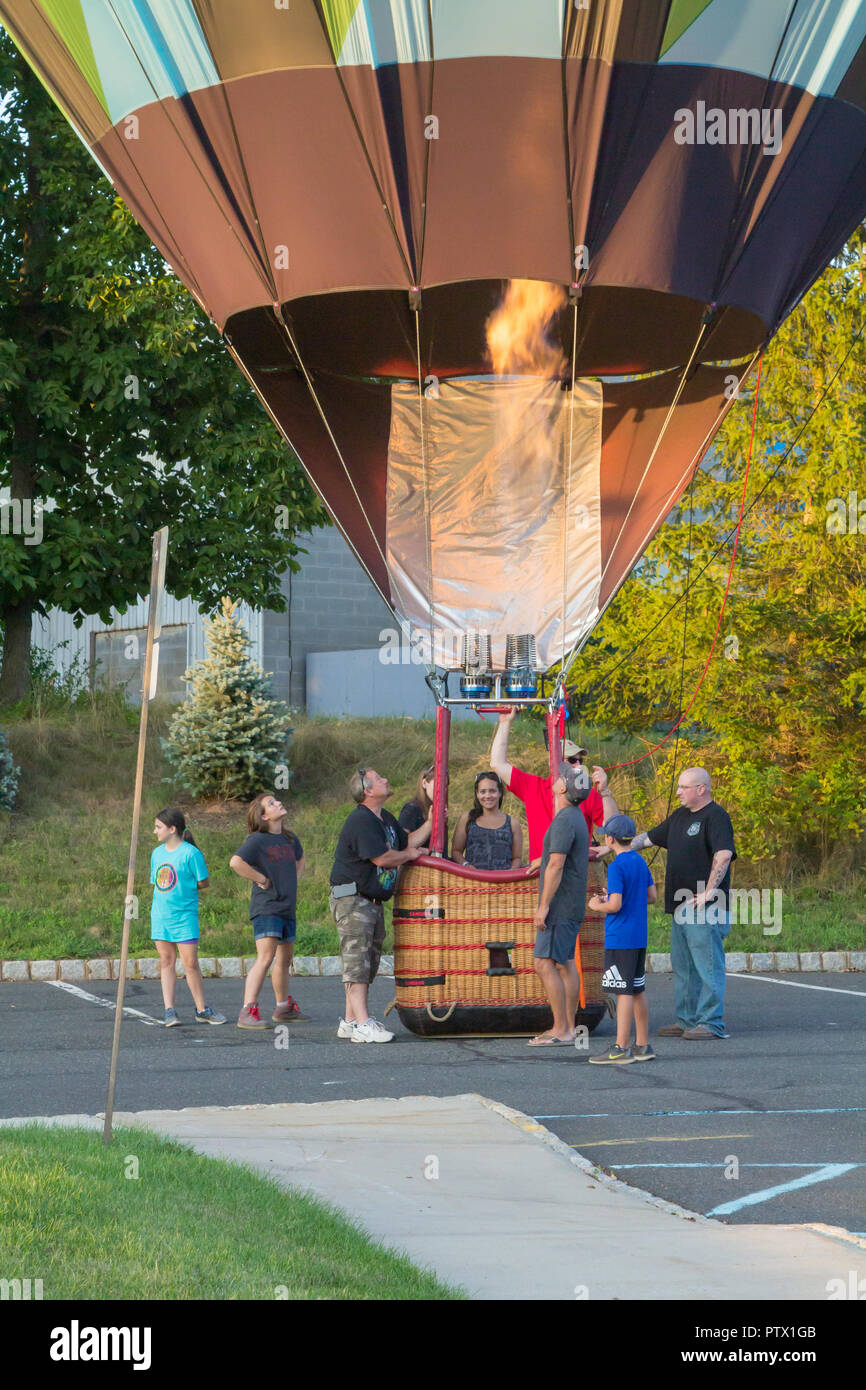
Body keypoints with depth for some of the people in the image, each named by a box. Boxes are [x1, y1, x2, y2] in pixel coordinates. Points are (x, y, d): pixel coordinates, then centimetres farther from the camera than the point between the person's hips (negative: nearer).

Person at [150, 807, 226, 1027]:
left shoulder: (190, 853, -9)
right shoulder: (157, 853, 10)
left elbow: (203, 883, -5)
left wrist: (183, 890, -3)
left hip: (184, 916, -5)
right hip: (160, 915, 5)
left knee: (190, 963, -4)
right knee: (166, 961, 6)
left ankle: (202, 1009, 9)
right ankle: (169, 1010, 8)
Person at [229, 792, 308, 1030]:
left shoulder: (290, 839, 11)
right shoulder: (257, 840, -12)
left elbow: (300, 860, 33)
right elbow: (236, 862, -28)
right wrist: (261, 879, -19)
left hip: (287, 909, 8)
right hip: (266, 908, -8)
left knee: (285, 959, 18)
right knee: (265, 958, -17)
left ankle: (283, 1008, 33)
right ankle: (247, 1012, -20)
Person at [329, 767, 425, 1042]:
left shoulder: (386, 818, 15)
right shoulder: (360, 820, -18)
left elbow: (407, 842, 19)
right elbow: (382, 858, -22)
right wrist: (410, 854, -5)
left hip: (373, 900, 10)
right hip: (352, 898, -10)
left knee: (370, 960, 11)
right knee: (357, 959, -12)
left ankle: (350, 1021, 16)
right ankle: (362, 1025, -16)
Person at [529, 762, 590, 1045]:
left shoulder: (564, 821, -19)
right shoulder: (576, 817, 15)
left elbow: (556, 865, -24)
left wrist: (544, 905, -23)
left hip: (559, 905, -10)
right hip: (571, 906, 10)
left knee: (545, 965, -11)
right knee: (565, 964, 11)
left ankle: (561, 1030, -12)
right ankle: (568, 1027, 13)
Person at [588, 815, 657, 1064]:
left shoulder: (617, 867, -15)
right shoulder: (640, 863, 10)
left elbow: (615, 905, -21)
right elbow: (651, 896, 17)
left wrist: (596, 905, -1)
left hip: (620, 939, -8)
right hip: (639, 938, 8)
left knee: (623, 991, -8)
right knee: (638, 990, 12)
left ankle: (621, 1048, -8)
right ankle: (643, 1046, 16)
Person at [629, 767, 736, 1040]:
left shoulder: (715, 817, -11)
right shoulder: (679, 817, 18)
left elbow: (724, 855, -23)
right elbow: (649, 838, 27)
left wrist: (708, 892, -22)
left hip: (705, 908, -10)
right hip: (681, 906, 10)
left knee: (707, 965, -7)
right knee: (683, 966, 13)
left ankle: (712, 1023, -5)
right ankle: (686, 1020, 20)